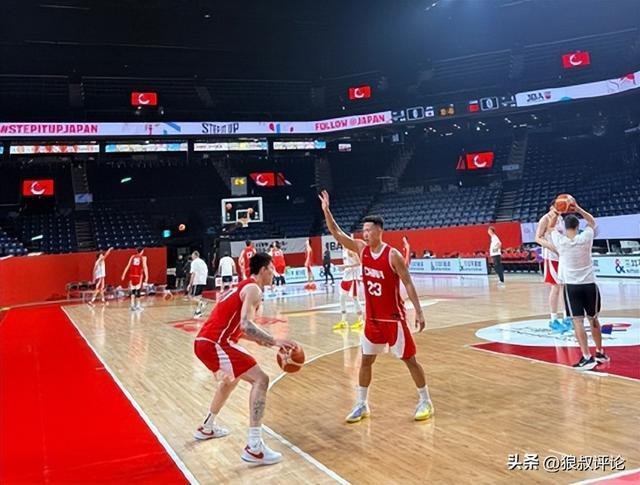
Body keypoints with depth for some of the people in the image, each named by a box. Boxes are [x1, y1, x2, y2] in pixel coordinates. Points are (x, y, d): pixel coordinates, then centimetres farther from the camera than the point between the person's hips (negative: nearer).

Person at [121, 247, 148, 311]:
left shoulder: (132, 257, 12)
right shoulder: (143, 257, 1)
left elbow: (127, 266, 9)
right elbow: (144, 267, -9)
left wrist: (123, 275, 10)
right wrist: (146, 277, -13)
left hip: (132, 275, 3)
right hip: (139, 276, -3)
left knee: (132, 291, 9)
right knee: (138, 291, 1)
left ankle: (132, 305, 3)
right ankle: (137, 306, 4)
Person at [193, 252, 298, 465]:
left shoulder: (240, 287, 23)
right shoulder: (253, 289, -7)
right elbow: (246, 324, -23)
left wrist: (260, 340, 25)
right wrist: (275, 341, -23)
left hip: (203, 341, 10)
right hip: (214, 344, -10)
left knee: (231, 379, 33)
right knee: (260, 379, -12)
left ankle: (206, 428, 47)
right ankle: (254, 447, -17)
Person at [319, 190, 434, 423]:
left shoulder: (393, 255, -16)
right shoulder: (361, 249, 0)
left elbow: (408, 283, -14)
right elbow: (336, 233, 0)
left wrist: (419, 311, -17)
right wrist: (326, 210, -12)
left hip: (393, 317, -5)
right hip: (372, 318, 6)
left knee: (409, 359, 4)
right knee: (366, 360, 10)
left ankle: (425, 402, 18)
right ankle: (361, 405, 21)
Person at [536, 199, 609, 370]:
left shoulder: (560, 240, -4)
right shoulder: (586, 237, -2)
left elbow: (551, 227, 19)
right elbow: (592, 222, 19)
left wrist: (556, 213, 25)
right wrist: (578, 209, 17)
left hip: (572, 286, -2)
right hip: (589, 284, 2)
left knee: (577, 321, -5)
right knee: (593, 319, 17)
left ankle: (587, 357, -14)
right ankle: (600, 353, 30)